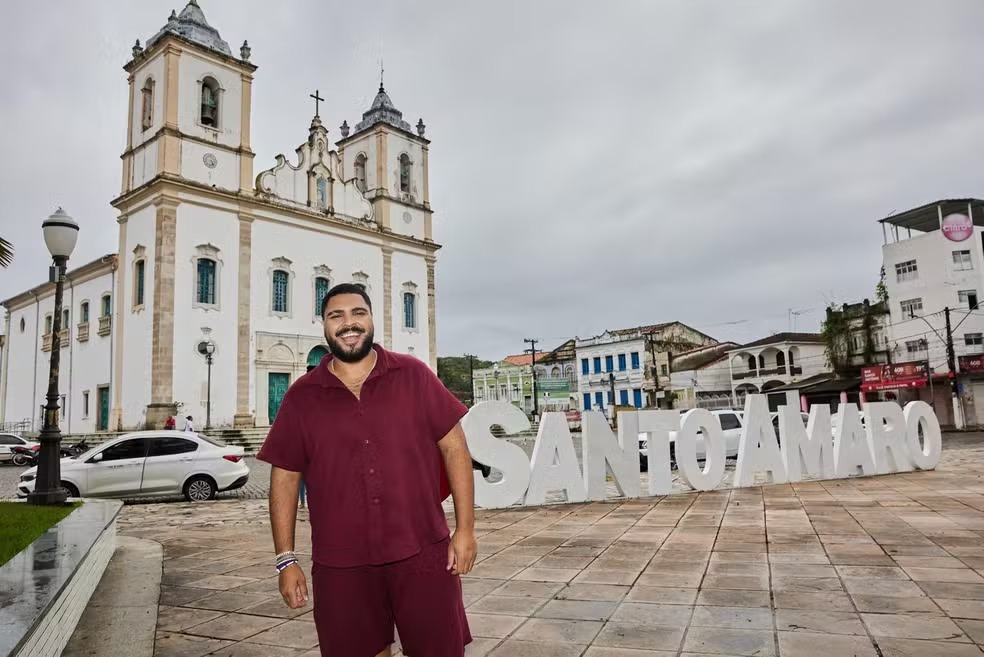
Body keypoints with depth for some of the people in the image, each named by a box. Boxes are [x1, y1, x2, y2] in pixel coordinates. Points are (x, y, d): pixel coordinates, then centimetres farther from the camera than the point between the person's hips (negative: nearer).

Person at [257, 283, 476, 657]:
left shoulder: (414, 375, 0)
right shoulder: (301, 397, 3)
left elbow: (454, 446, 1)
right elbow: (284, 478, 6)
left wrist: (465, 529, -3)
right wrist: (286, 559, 2)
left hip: (422, 553, 0)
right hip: (341, 566, 1)